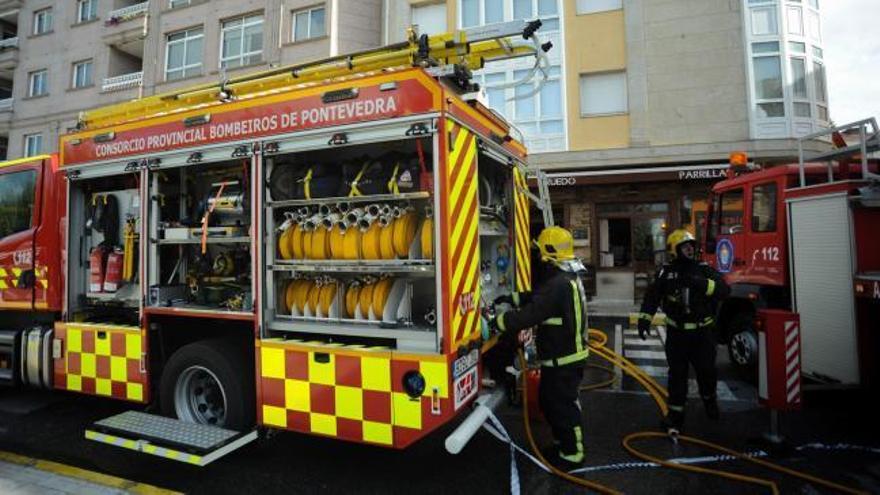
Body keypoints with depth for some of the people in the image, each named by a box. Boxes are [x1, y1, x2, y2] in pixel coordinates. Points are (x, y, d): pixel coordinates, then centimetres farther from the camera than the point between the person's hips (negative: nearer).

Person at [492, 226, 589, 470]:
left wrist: (497, 322, -23)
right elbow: (538, 299, 19)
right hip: (565, 354, 10)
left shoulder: (558, 284, -27)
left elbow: (529, 315, -31)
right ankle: (564, 443, 38)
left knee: (562, 406, 6)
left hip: (563, 359, -10)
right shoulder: (569, 278, 8)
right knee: (550, 401, 22)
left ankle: (572, 454, 24)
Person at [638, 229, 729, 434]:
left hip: (702, 332, 1)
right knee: (677, 373, 5)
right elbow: (652, 296, -9)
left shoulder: (704, 270, -3)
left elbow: (724, 290, -15)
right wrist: (644, 318, -20)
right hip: (676, 333, -1)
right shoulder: (666, 272, -4)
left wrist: (701, 284, -31)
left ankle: (709, 399, 43)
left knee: (706, 370, 12)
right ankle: (675, 413, 16)